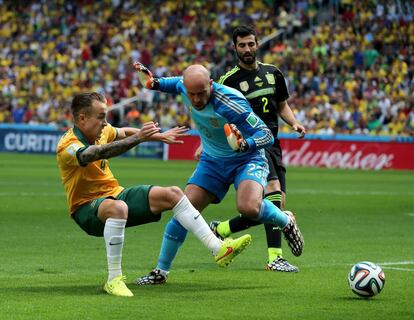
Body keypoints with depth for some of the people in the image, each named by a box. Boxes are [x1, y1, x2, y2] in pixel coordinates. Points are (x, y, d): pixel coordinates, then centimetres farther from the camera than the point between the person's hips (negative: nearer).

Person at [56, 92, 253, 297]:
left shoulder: (100, 131, 3)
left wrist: (158, 136, 25)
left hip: (115, 194, 8)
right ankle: (113, 279, -35)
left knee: (172, 194, -4)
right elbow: (100, 153, -42)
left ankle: (218, 249, -6)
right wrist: (138, 138, -52)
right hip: (87, 208, -8)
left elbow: (124, 133, 26)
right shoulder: (68, 146, -22)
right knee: (118, 208, -43)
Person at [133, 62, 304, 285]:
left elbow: (267, 136, -29)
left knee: (248, 208, -32)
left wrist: (246, 144, -48)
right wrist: (154, 83, 3)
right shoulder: (184, 86, -14)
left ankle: (286, 222, 2)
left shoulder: (230, 104, -33)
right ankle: (160, 272, 7)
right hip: (212, 161, 6)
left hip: (247, 159, -5)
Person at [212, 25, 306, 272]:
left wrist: (294, 123, 3)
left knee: (275, 206, 6)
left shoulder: (273, 73, 12)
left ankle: (220, 229, 25)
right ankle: (275, 257, -26)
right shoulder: (229, 80, -4)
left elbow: (283, 105, 22)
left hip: (272, 143, 7)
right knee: (273, 190, -26)